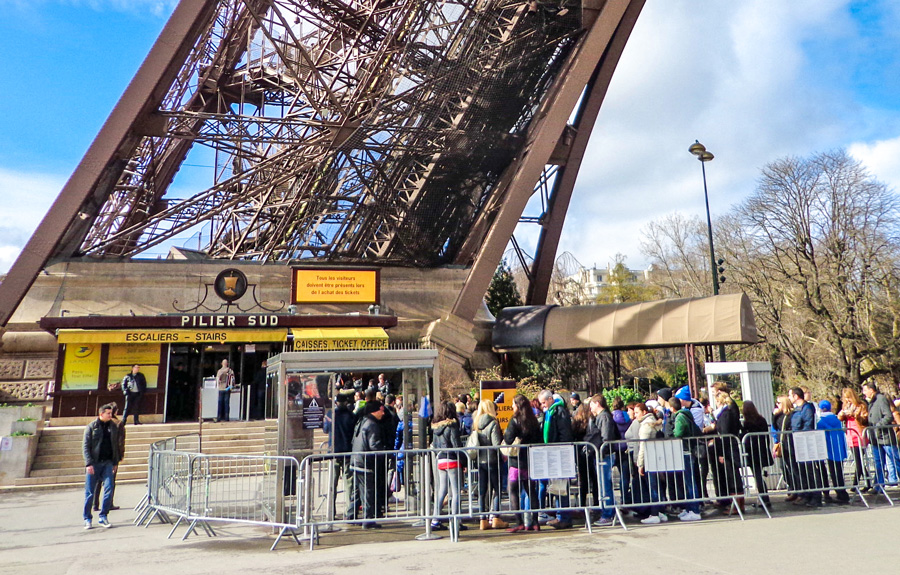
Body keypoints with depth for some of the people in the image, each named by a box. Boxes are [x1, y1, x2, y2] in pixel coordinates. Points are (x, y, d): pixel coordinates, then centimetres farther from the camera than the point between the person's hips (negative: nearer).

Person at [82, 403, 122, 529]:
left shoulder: (113, 427, 9)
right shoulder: (91, 427, -1)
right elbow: (85, 446, -3)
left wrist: (115, 462, 9)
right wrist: (88, 463, -12)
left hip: (108, 463, 3)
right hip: (94, 463, -2)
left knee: (109, 488, -6)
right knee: (89, 492, 4)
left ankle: (103, 517, 5)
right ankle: (87, 519, 17)